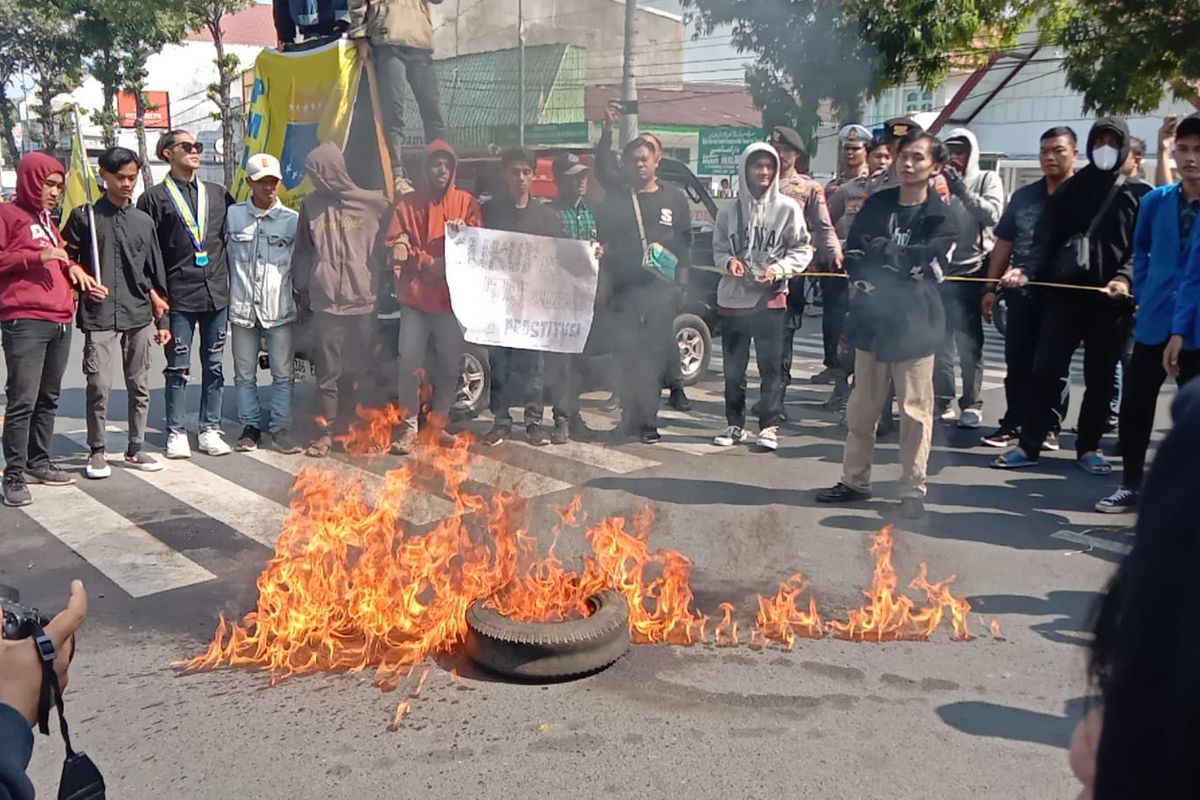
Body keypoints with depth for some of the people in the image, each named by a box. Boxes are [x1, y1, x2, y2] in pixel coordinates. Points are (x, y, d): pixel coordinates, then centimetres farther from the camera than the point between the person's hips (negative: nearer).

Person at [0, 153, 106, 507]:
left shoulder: (47, 220, 25)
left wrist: (72, 268, 13)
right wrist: (37, 256, -15)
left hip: (60, 322, 8)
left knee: (48, 399, 12)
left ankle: (38, 462, 21)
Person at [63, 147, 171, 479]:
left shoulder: (144, 221, 12)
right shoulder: (84, 216, 3)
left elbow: (155, 273, 13)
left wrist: (162, 319, 12)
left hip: (139, 316, 3)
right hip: (99, 317, -3)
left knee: (139, 386, 8)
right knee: (99, 385, -5)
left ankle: (136, 448, 19)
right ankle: (97, 451, 8)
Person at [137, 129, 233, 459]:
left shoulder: (218, 195, 13)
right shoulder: (154, 198, 2)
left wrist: (229, 282, 9)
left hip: (217, 294, 4)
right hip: (178, 297, -3)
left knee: (214, 365, 8)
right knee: (178, 368, 3)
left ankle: (210, 430, 16)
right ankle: (176, 433, 13)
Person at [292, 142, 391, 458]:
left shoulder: (373, 204, -2)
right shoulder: (311, 205, 8)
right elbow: (302, 252, 15)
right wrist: (303, 289, 14)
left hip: (364, 301, -2)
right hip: (326, 302, 2)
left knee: (359, 370, 5)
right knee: (328, 372, 4)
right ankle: (325, 431, 13)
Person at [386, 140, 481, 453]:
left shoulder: (467, 202, 7)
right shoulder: (407, 204, 7)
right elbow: (395, 246, 2)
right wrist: (427, 264, -13)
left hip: (453, 296, 1)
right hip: (415, 297, 0)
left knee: (449, 365, 6)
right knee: (409, 362, -4)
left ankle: (440, 423, 21)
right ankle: (410, 427, 5)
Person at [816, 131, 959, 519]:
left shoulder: (941, 217, -2)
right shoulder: (876, 204, 9)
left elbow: (923, 266, -13)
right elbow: (853, 258, 4)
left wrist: (877, 251, -7)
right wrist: (897, 267, -11)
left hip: (914, 324, -4)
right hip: (871, 320, 4)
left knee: (915, 411, 1)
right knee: (861, 408, 11)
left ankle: (913, 489, 13)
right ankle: (855, 480, 24)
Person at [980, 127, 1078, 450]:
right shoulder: (1023, 196, 12)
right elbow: (1004, 243, 14)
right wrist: (991, 287, 8)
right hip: (1021, 293, 4)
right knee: (1017, 362, 7)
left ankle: (1050, 427, 15)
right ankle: (1013, 423, 15)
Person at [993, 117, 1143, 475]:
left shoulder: (1135, 194, 6)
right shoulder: (1069, 190, 10)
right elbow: (1046, 240, 4)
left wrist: (1125, 278, -18)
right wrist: (1027, 270, -14)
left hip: (1110, 300, 0)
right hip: (1065, 294, 1)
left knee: (1100, 378, 6)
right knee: (1045, 369, -2)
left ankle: (1088, 448, 18)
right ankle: (1029, 445, 6)